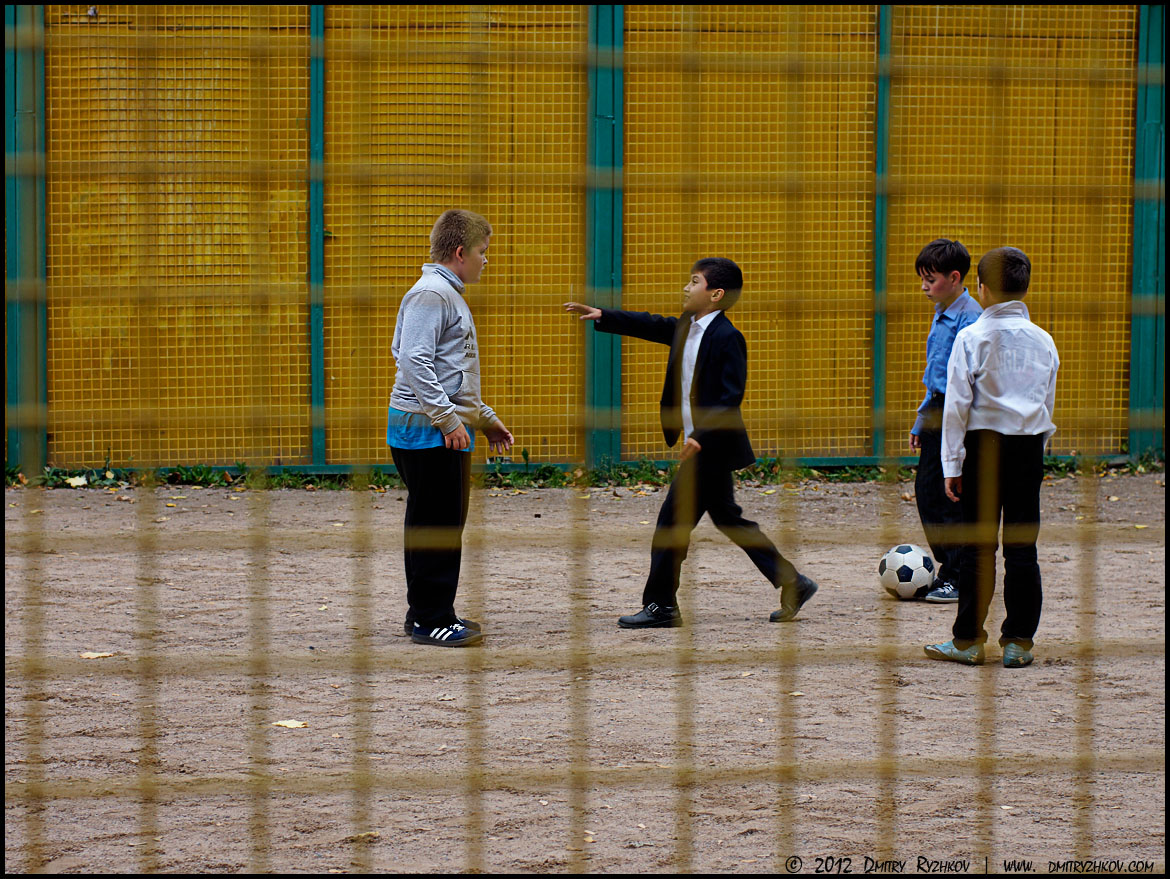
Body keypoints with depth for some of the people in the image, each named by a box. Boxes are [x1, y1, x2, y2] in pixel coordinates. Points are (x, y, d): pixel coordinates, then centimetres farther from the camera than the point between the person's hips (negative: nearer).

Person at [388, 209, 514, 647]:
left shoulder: (450, 295, 21)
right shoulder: (431, 294, -13)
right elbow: (414, 362, -22)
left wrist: (484, 417, 27)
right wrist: (449, 418, -24)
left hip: (445, 429, 10)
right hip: (427, 430, -10)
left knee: (446, 524, 14)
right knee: (434, 525, -8)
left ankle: (429, 612, 20)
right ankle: (431, 620, -5)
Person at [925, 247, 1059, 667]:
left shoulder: (971, 338, -7)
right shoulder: (1042, 341, 5)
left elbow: (957, 404, -7)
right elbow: (1048, 403, 12)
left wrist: (952, 463, -3)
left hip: (984, 444, -3)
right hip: (1029, 446, 3)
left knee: (977, 546, 3)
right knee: (1022, 546, 5)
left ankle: (968, 640, 6)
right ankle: (1018, 642, 6)